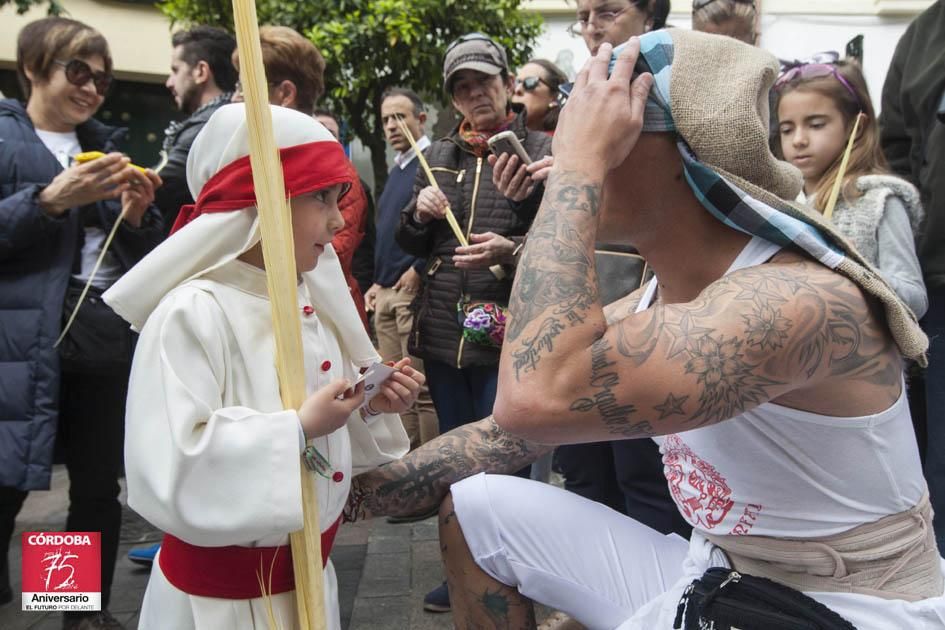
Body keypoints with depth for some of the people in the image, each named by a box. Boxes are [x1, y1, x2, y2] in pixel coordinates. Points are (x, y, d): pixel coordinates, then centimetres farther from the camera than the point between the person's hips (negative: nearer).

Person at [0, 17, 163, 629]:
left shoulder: (108, 144, 17)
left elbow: (145, 257, 17)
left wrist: (139, 215, -3)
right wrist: (50, 200, -18)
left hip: (110, 339, 5)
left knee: (100, 485, 10)